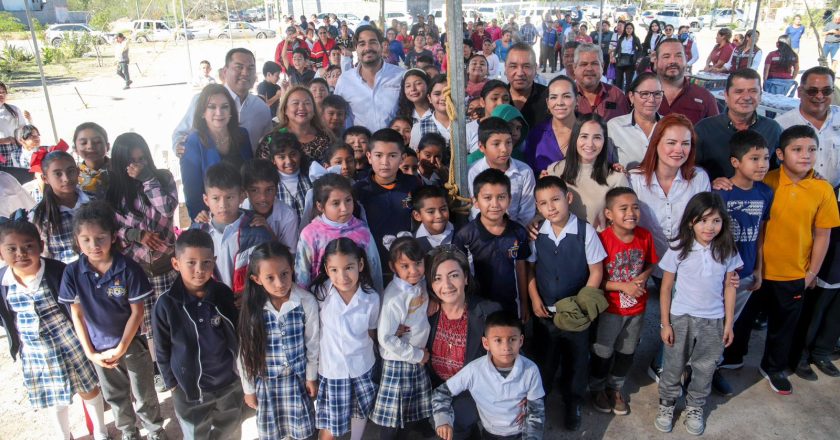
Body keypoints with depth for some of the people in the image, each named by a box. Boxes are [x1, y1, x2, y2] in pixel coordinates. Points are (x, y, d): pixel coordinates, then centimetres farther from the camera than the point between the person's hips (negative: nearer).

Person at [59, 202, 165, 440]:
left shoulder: (128, 268, -20)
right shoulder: (73, 273, -13)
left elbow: (137, 312, -13)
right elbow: (77, 314, -4)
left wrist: (121, 348, -13)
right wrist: (89, 352, -5)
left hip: (132, 344, -2)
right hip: (100, 348, 3)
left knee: (144, 395, 13)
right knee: (115, 396, 22)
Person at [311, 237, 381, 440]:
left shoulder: (371, 298, -15)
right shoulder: (319, 293, -17)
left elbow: (371, 332, 2)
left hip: (362, 367, 1)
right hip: (331, 369, -1)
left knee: (361, 412, 23)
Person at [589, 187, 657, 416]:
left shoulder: (645, 236, -9)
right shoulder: (602, 239, -23)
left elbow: (650, 264, 7)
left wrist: (642, 277, -13)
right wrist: (623, 286, -22)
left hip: (637, 307, 5)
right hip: (609, 309, -4)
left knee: (627, 351, 21)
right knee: (603, 352, 11)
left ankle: (616, 387, 43)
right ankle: (597, 388, 36)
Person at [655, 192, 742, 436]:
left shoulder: (727, 250, -7)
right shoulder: (679, 249, -13)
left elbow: (729, 288, 2)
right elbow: (666, 288, -6)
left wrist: (729, 323, 3)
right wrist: (665, 323, -5)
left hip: (713, 321, 2)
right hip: (681, 318, -2)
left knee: (705, 368, 16)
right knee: (674, 365, 13)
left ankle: (695, 407, 37)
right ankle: (667, 404, 33)